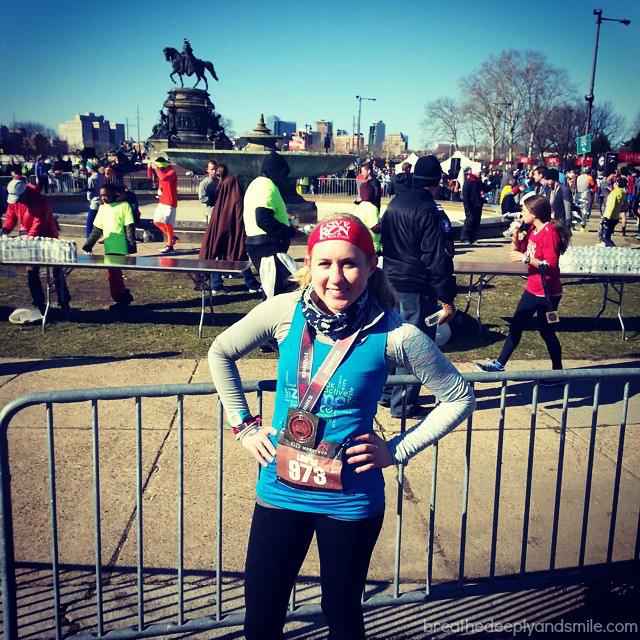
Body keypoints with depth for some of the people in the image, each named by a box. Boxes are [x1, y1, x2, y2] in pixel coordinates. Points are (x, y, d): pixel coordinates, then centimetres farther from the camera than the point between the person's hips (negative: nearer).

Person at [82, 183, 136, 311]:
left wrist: (132, 244, -13)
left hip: (120, 247, -7)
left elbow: (129, 227, -7)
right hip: (109, 247, 7)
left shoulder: (124, 205, -3)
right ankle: (124, 296, 21)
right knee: (113, 273, 9)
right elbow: (96, 229, 21)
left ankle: (121, 297, 2)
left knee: (113, 273, -9)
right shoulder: (102, 208, 16)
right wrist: (88, 245, 19)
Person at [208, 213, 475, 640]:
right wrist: (244, 426, 4)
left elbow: (460, 398, -3)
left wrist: (398, 450, -7)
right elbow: (220, 353, 8)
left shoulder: (395, 336, -15)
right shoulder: (285, 312, -10)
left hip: (351, 501, -2)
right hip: (281, 491, 2)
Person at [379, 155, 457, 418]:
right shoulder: (428, 211, -17)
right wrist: (447, 300, -15)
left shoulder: (394, 204, 8)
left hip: (391, 284, 8)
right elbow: (437, 259, -19)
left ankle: (385, 393, 31)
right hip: (417, 289, -8)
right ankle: (403, 403, 12)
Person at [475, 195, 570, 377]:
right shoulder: (532, 230, 8)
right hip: (532, 290, 9)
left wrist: (525, 258, -24)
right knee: (515, 326, 11)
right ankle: (500, 364, 19)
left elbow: (550, 265, -24)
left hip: (547, 293, -9)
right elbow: (517, 252, 13)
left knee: (546, 331, 4)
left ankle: (558, 371, 20)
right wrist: (516, 236, -2)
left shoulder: (549, 232, -19)